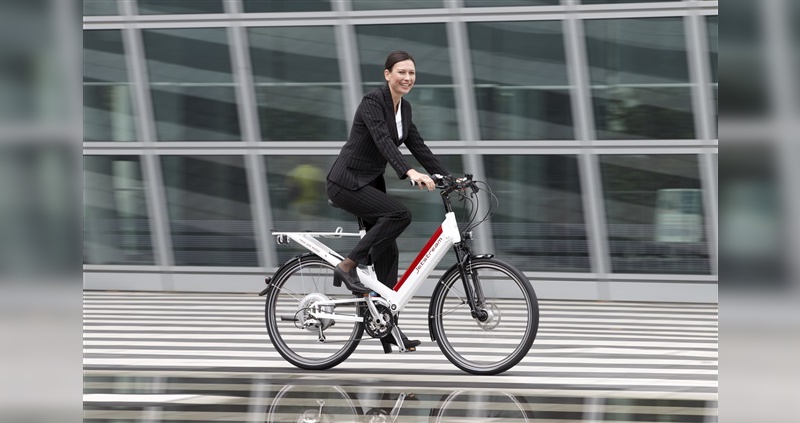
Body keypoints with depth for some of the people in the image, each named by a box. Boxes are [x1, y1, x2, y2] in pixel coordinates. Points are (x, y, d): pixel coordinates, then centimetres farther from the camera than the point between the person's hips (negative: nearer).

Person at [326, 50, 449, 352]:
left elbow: (418, 147, 11)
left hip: (371, 183, 9)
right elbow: (383, 141, -32)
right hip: (348, 182, -9)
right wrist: (410, 173, -45)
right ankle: (348, 266, -17)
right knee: (399, 214, -27)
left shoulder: (404, 108, 9)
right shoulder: (373, 101, -18)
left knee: (387, 251, 3)